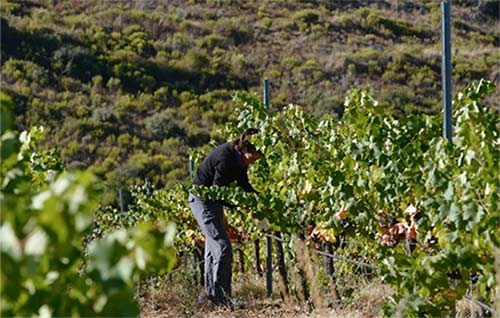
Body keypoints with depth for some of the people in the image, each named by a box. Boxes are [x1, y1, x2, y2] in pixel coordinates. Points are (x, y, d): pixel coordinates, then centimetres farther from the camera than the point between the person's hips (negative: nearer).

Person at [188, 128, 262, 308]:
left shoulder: (239, 157, -2)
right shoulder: (225, 158, -29)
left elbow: (244, 185, 8)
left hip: (212, 198, 10)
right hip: (202, 197, -10)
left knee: (213, 246, 14)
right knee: (222, 247, -13)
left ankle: (211, 292, 21)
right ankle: (221, 296, -9)